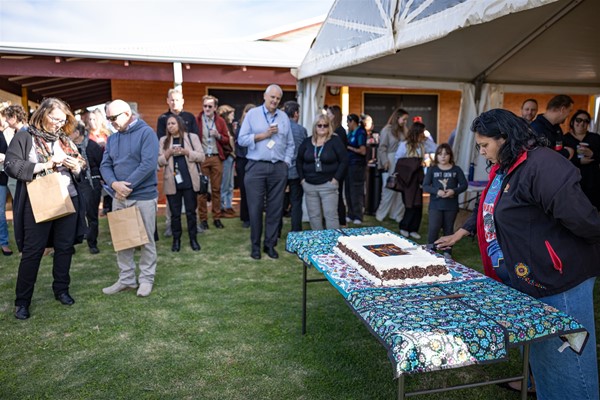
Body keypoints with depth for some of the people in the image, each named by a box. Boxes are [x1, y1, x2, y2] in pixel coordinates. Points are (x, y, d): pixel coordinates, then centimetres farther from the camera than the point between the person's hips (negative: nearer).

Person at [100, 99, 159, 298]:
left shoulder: (146, 132, -9)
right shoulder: (112, 138, 12)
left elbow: (148, 164, -20)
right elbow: (105, 165, 4)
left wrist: (127, 185, -19)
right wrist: (114, 184, -16)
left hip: (144, 196, -6)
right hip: (119, 197, 6)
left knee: (146, 240, 5)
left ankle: (146, 279, 18)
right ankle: (126, 279, 24)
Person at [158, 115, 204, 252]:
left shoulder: (192, 137, 4)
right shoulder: (163, 140, 10)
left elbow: (201, 156, -1)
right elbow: (160, 161, 6)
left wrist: (186, 152, -13)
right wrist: (168, 153, -12)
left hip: (189, 181, -1)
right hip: (172, 182, 2)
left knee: (191, 212, 5)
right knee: (175, 213, 7)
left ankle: (193, 239, 16)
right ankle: (176, 240, 18)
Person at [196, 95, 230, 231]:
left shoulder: (220, 121, 8)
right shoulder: (197, 120, 0)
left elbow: (227, 140, 9)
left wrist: (218, 135, -10)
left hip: (216, 158, 2)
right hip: (201, 158, -2)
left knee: (216, 189, 6)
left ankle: (217, 218, 14)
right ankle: (203, 219, 9)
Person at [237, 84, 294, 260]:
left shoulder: (284, 117, 12)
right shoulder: (252, 114, 3)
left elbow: (290, 144, 13)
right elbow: (242, 139, -4)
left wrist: (286, 162, 2)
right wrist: (264, 135, -9)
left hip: (279, 168, 3)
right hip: (256, 167, -3)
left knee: (275, 208, 5)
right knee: (255, 207, 1)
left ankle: (270, 244, 16)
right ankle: (255, 245, 14)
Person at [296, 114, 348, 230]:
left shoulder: (335, 141, -3)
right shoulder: (307, 142, 8)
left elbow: (344, 160, -6)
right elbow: (299, 161, 14)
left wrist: (336, 178, -11)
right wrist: (302, 178, 6)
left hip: (328, 185, -4)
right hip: (309, 185, 4)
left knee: (331, 215, -4)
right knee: (313, 216, 9)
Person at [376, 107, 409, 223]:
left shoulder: (402, 130, 12)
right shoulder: (387, 130, -5)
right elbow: (382, 148, -9)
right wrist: (385, 162, -13)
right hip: (390, 164, -6)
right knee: (389, 190, -1)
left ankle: (397, 215, 17)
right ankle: (380, 214, 14)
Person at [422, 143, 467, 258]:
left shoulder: (456, 169, 4)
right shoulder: (432, 169, 3)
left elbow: (464, 185, 3)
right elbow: (425, 186, -1)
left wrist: (454, 191, -15)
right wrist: (437, 191, -18)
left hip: (451, 206, 1)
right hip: (435, 205, -1)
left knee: (448, 229, 10)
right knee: (434, 228, -12)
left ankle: (447, 252, 22)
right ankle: (430, 250, 6)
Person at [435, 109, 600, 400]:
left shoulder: (542, 166, -24)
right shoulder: (503, 169, 10)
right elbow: (487, 208, 22)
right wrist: (459, 234, 20)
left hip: (559, 279, -10)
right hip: (524, 278, 10)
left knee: (564, 358, 4)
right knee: (535, 345, 25)